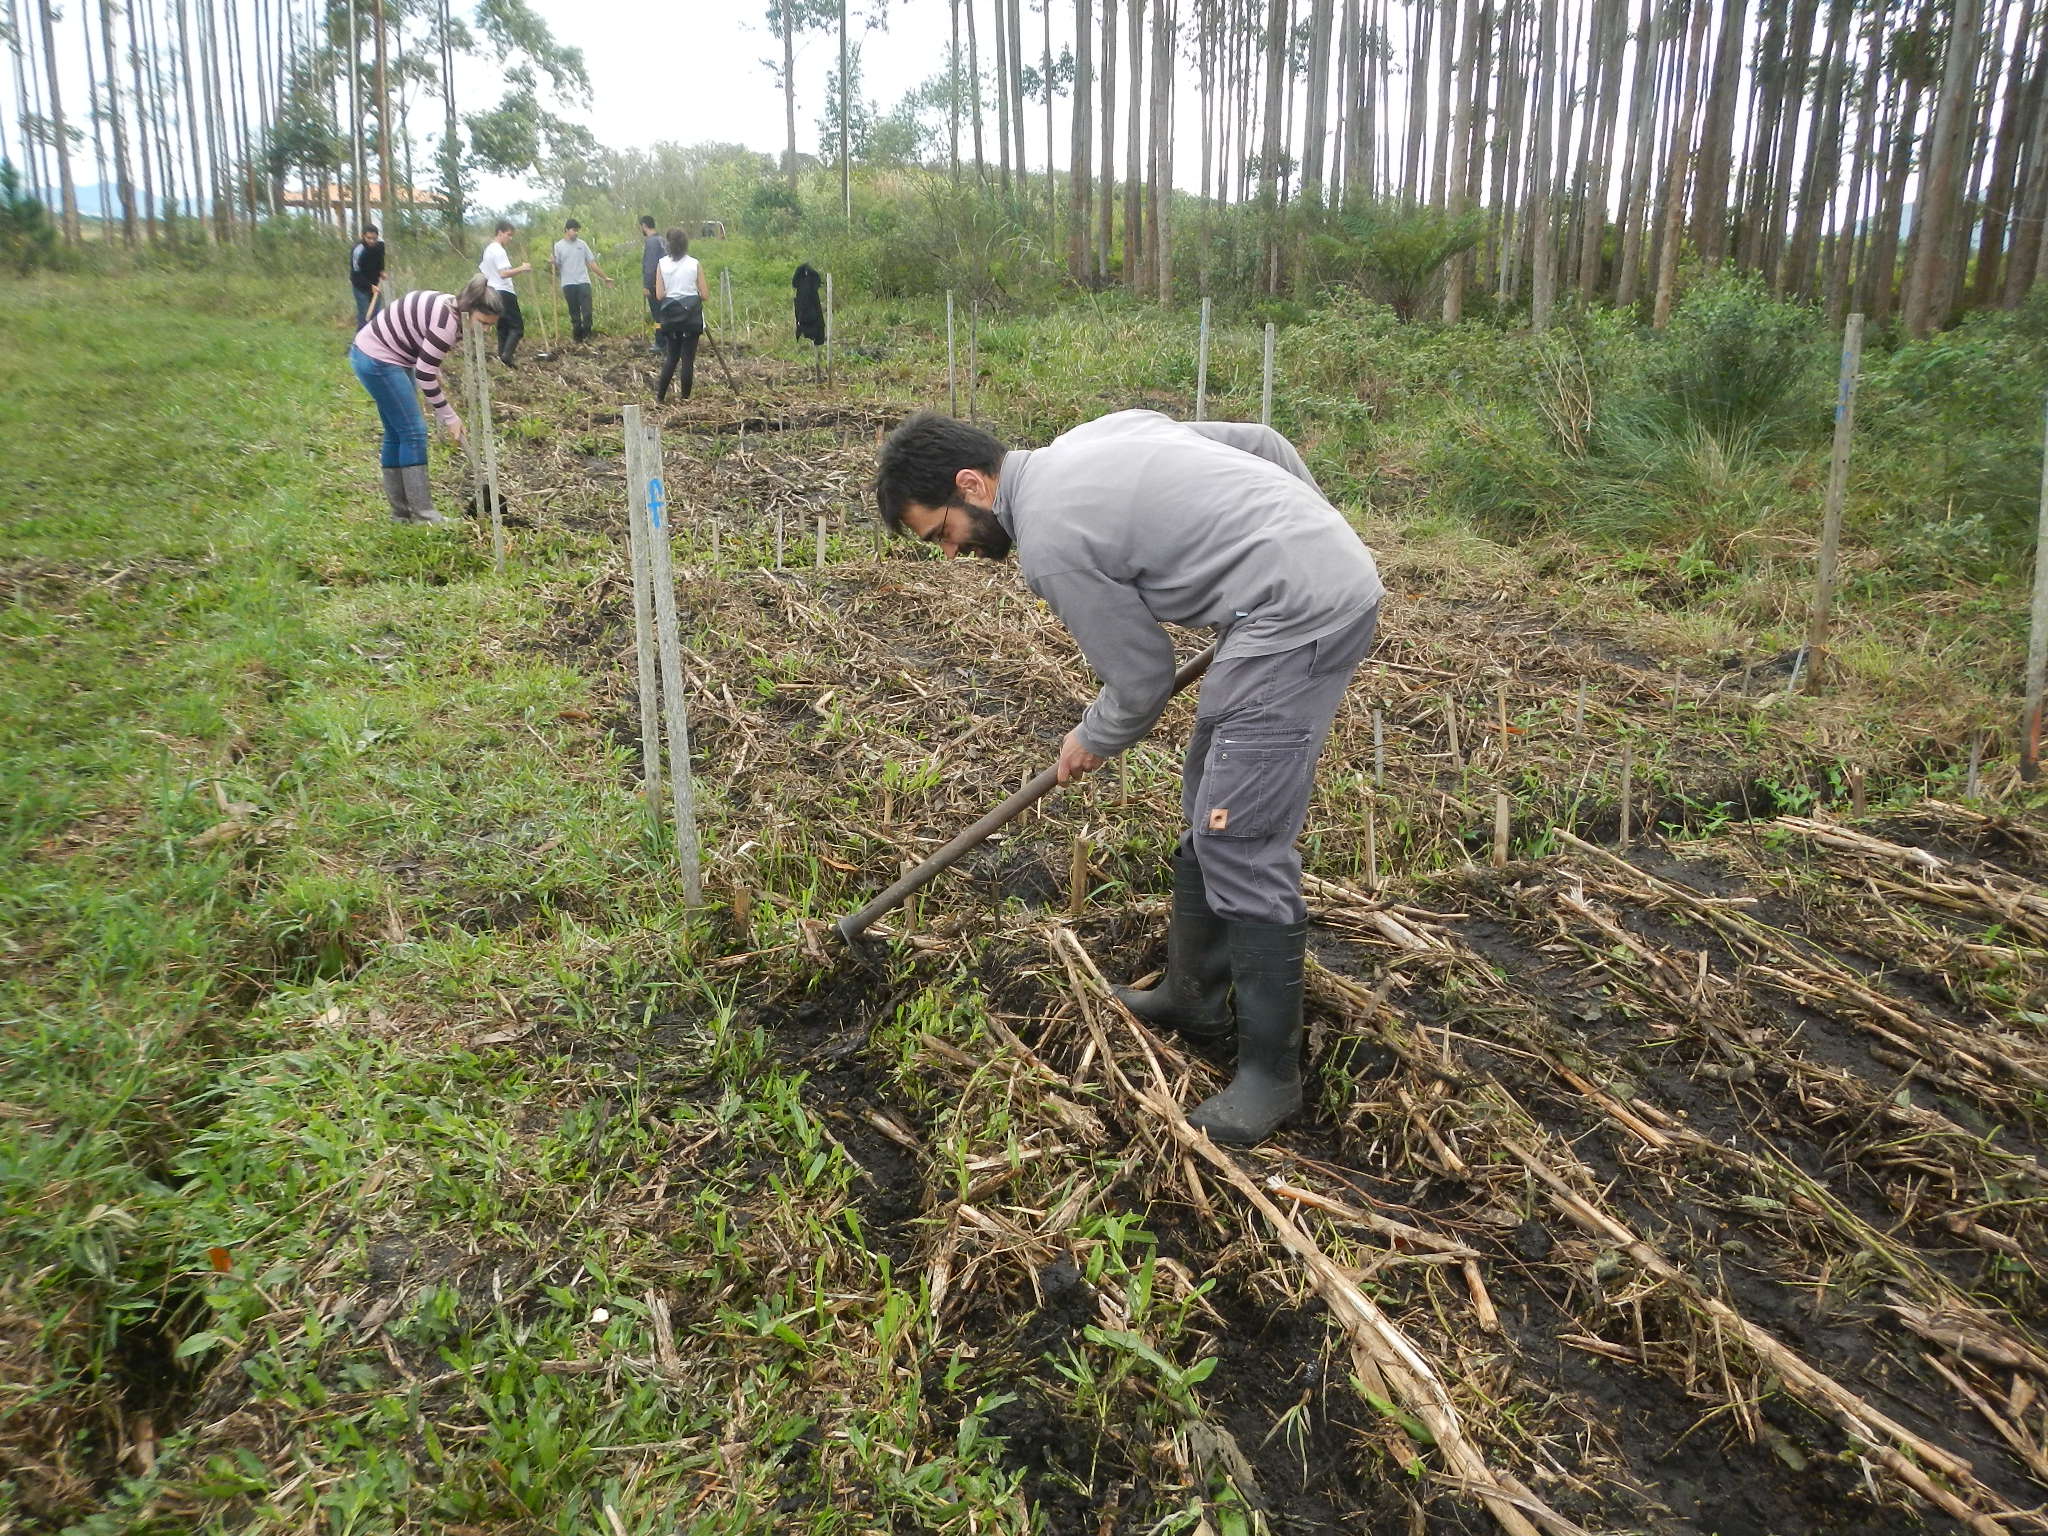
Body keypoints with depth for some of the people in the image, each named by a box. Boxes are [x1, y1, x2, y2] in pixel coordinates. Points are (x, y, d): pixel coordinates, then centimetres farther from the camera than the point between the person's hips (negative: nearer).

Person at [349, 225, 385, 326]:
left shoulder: (380, 243, -14)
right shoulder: (358, 250, -33)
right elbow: (356, 274, -26)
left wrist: (381, 270, -1)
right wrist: (370, 286, -32)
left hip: (374, 283, 6)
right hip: (361, 284, -6)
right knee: (364, 312, -9)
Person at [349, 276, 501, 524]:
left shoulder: (449, 306, 3)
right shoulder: (447, 322, -26)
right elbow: (425, 373, -23)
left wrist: (434, 369, 7)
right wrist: (449, 417, -16)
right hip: (378, 361, -10)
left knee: (397, 434, 13)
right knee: (414, 432, -8)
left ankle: (401, 512, 19)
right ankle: (423, 514, -4)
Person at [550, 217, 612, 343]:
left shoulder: (581, 244, 9)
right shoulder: (558, 246, 4)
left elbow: (592, 263, 13)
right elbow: (556, 267, 1)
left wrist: (605, 277, 12)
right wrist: (552, 263, -22)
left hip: (583, 282, 1)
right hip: (568, 284, -1)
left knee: (587, 312, -10)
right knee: (574, 314, 4)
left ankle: (586, 335, 1)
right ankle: (577, 336, 13)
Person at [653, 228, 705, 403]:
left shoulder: (662, 264, -2)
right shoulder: (694, 264, -5)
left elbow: (659, 295, -3)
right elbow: (703, 295, -4)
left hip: (670, 316, 2)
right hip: (691, 315, -2)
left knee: (671, 357, 14)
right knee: (688, 359, 3)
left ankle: (659, 397, 10)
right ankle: (684, 397, 5)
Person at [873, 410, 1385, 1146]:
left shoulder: (1050, 543, -14)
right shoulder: (1093, 436, 13)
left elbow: (1143, 685, -6)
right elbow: (1263, 441, 17)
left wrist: (1089, 744, 15)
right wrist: (1317, 541, 25)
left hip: (1301, 613, -10)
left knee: (1239, 842, -7)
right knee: (1209, 811, 17)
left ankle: (1270, 1071, 4)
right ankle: (1193, 995, 31)